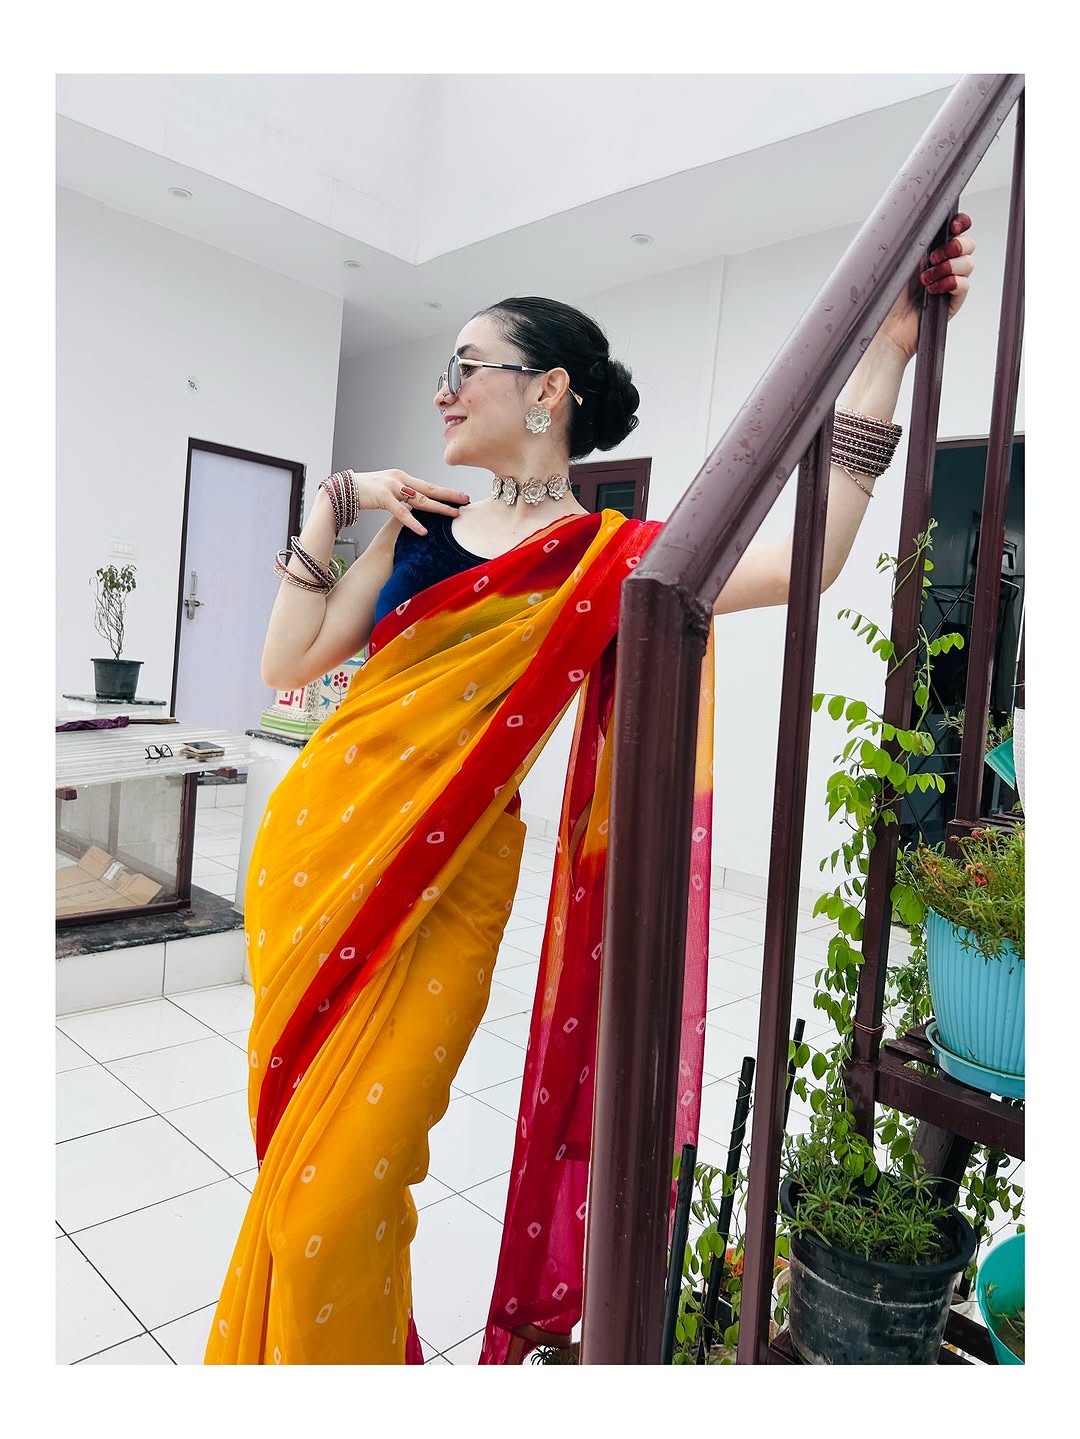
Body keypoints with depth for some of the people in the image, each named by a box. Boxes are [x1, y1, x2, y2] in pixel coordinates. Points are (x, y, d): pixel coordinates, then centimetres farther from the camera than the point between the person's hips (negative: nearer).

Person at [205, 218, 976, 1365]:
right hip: (309, 843, 5)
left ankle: (345, 1350, 33)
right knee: (292, 1138, 19)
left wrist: (884, 350, -15)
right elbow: (289, 663, 5)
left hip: (441, 881, -5)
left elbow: (800, 562, -19)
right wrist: (332, 504, -2)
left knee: (340, 1182, 2)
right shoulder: (423, 524, 8)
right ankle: (270, 1353, 46)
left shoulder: (605, 556, -5)